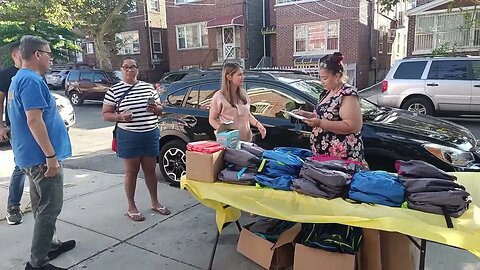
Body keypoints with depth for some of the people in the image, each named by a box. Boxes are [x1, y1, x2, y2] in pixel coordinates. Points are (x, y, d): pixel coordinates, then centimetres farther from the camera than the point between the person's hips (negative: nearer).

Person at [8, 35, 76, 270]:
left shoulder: (19, 79, 15)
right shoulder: (31, 80, -18)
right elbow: (34, 121, -24)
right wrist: (51, 156, -23)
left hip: (31, 155, 10)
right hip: (40, 156, -10)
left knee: (43, 206, 20)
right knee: (50, 208, -2)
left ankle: (50, 244, 35)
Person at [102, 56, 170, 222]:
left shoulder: (148, 87, 7)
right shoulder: (114, 90, -2)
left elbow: (160, 109, 14)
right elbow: (105, 115, -1)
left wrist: (155, 108, -9)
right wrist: (120, 116, -20)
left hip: (151, 135, 3)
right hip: (129, 137, -3)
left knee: (150, 170, 14)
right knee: (131, 172, 6)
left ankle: (154, 202, 29)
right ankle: (131, 207, 20)